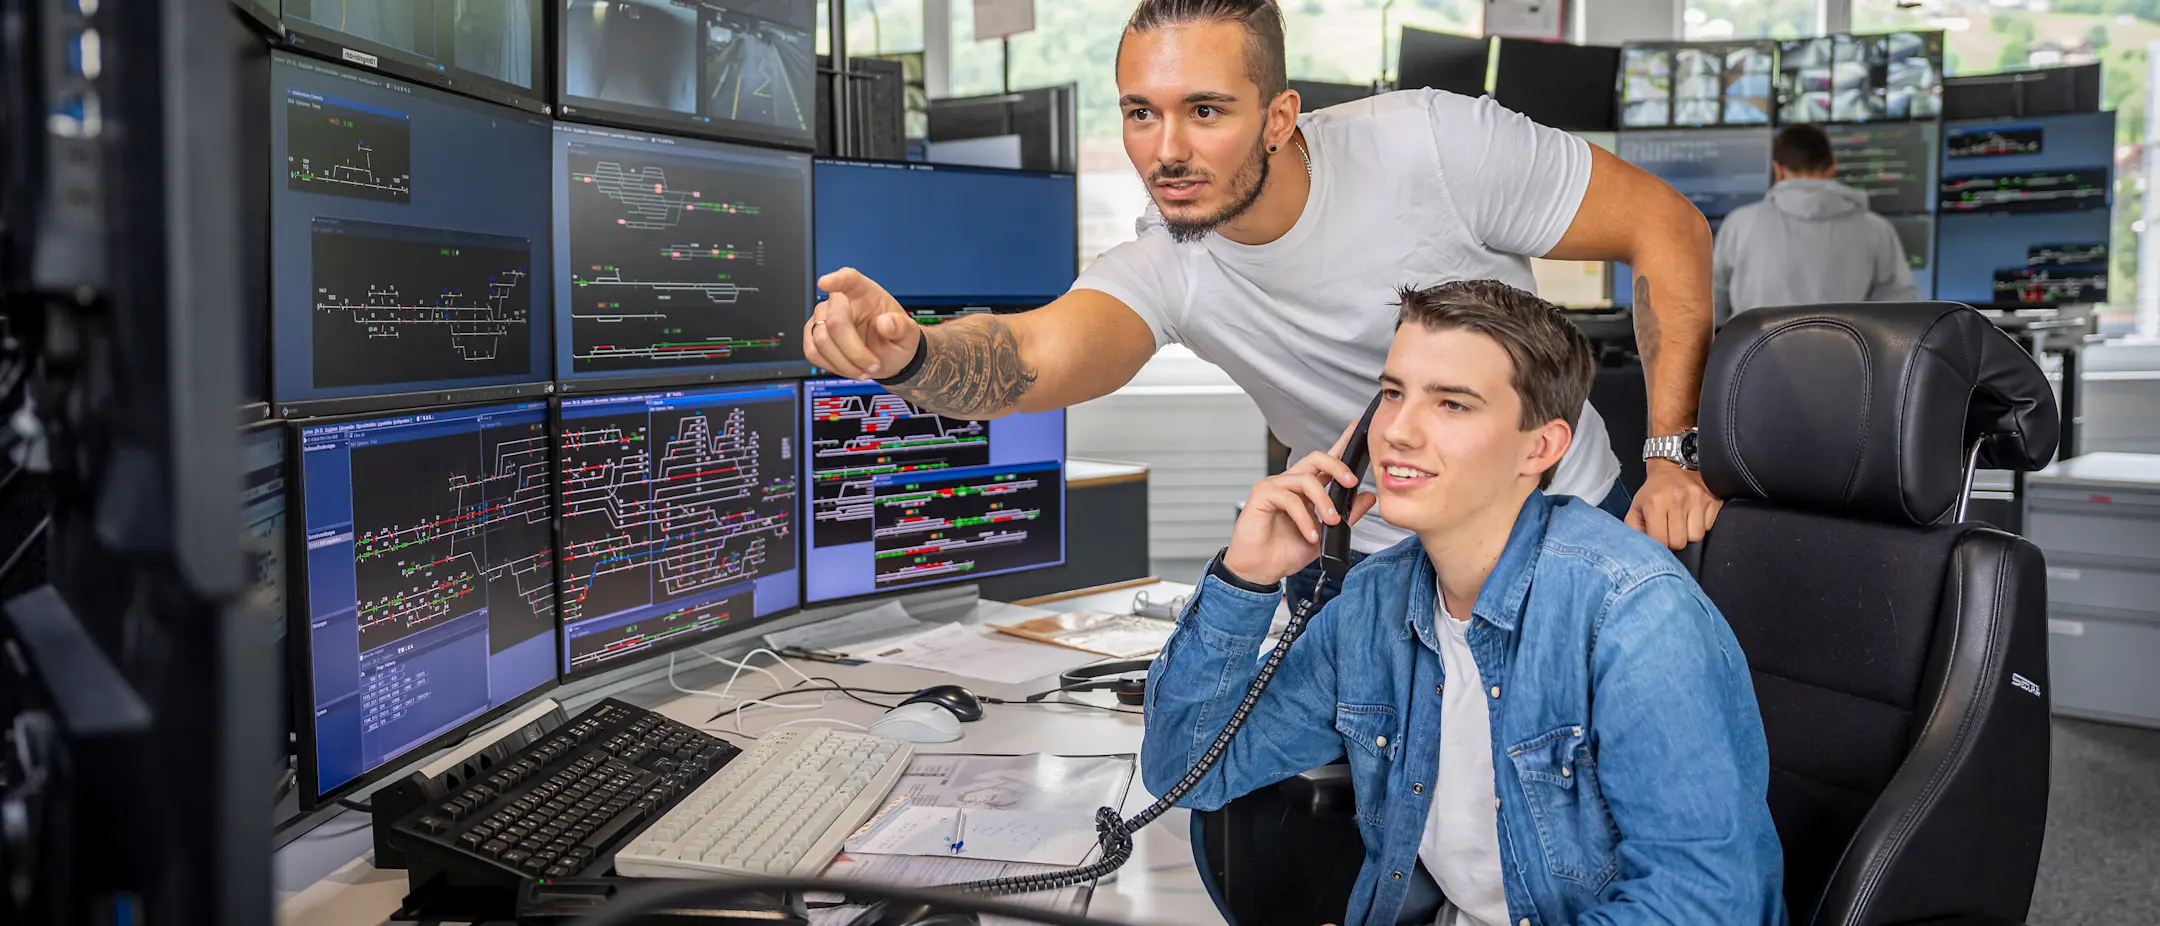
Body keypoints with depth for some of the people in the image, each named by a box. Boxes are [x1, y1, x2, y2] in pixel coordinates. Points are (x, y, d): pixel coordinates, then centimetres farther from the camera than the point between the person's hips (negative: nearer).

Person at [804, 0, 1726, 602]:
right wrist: (908, 353, -62)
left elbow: (1667, 228, -13)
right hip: (1381, 568, 1)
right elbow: (1036, 353, -39)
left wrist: (1675, 452, -17)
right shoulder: (1166, 267, -18)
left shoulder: (1433, 145, -23)